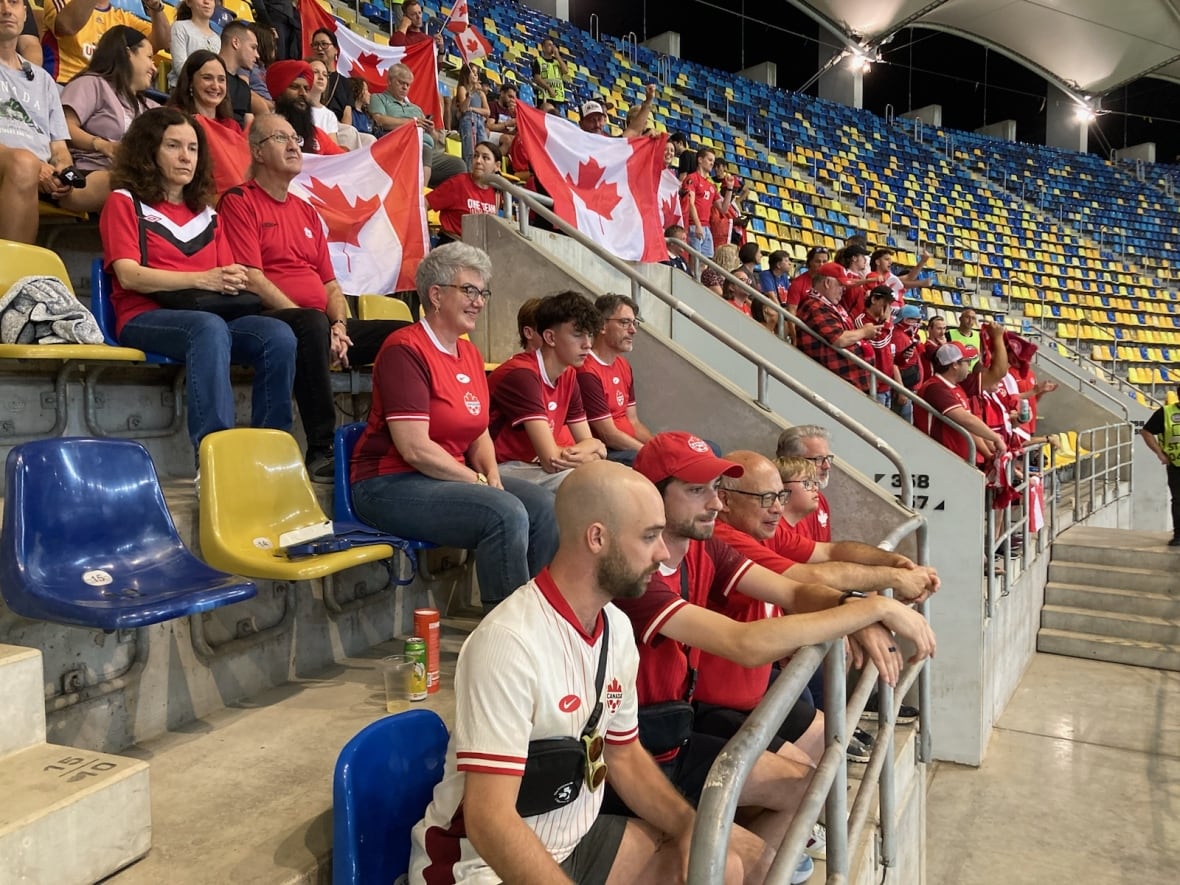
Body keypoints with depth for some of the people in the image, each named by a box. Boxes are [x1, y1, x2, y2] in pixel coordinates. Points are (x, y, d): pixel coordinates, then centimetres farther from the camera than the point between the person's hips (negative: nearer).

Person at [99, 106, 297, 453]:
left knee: (279, 336, -27)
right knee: (210, 328, -39)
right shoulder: (125, 201, 12)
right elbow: (129, 276, -4)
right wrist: (201, 279, -16)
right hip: (144, 318, -4)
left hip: (214, 316, 4)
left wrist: (235, 281, -8)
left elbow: (227, 275, 18)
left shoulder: (206, 213, 26)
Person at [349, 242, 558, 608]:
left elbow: (479, 432, 16)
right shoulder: (405, 349, -15)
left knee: (545, 505, -7)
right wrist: (478, 481, -14)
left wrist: (492, 474, -4)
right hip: (392, 484, -9)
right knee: (506, 514, -27)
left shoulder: (470, 354, 12)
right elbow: (415, 448, -21)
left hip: (452, 476, 9)